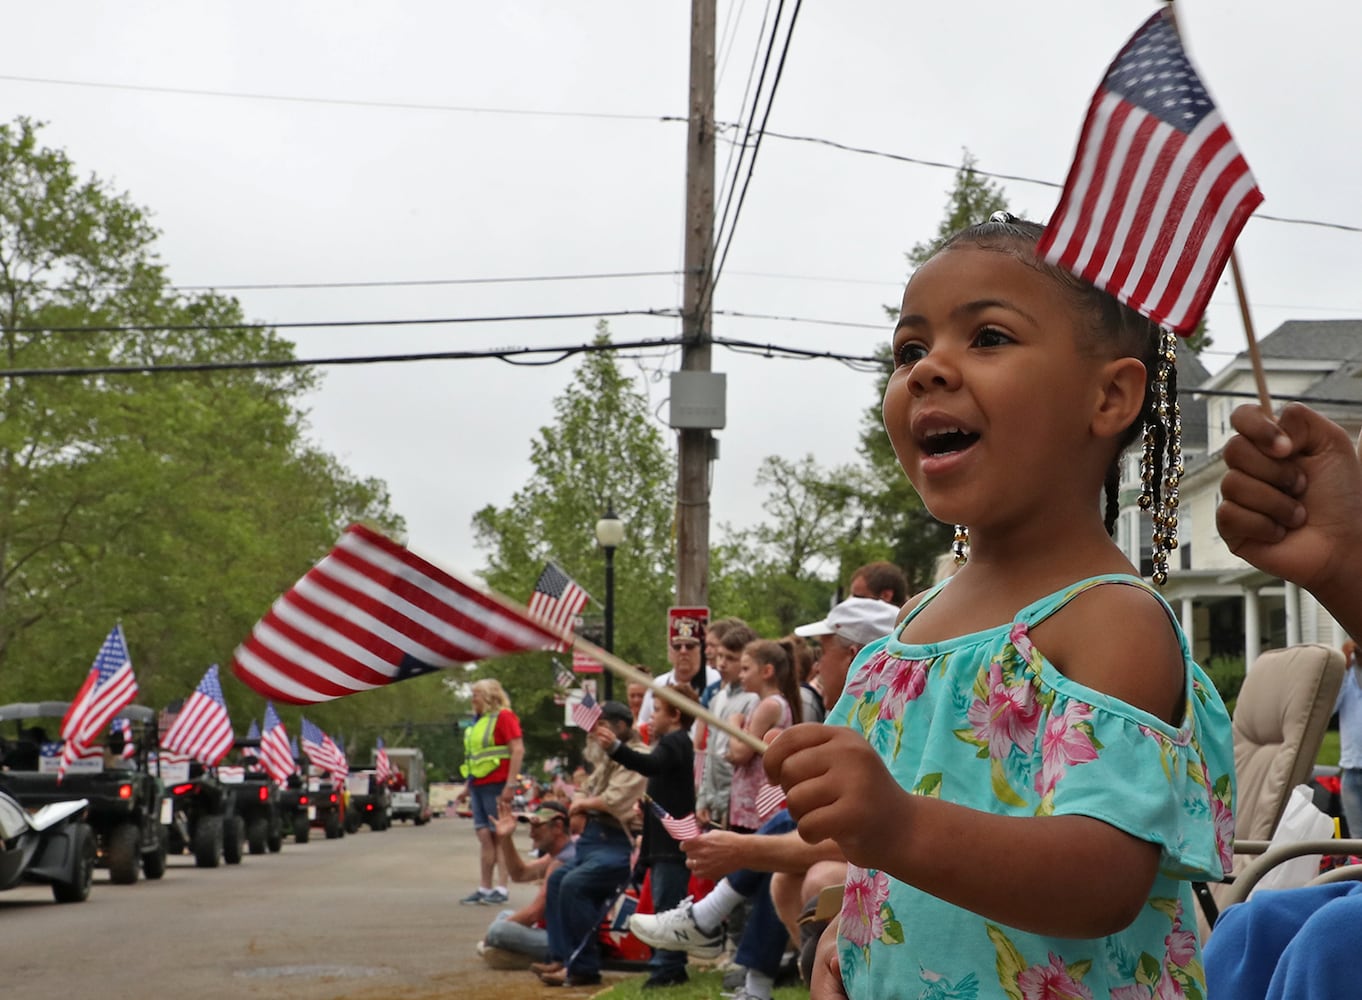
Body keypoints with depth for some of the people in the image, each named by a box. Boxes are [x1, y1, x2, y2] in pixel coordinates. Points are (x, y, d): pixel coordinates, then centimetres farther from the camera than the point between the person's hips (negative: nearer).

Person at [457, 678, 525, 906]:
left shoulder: (503, 716, -8)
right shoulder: (479, 721, 19)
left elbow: (518, 750, -15)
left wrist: (510, 785, -20)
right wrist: (468, 785, 22)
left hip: (496, 785, -8)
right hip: (479, 785, 8)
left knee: (500, 835, -5)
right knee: (484, 836, 7)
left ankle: (502, 889, -2)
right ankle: (484, 888, 10)